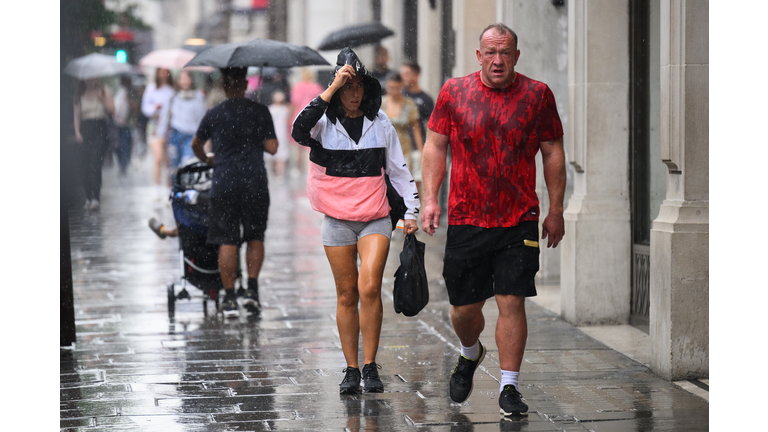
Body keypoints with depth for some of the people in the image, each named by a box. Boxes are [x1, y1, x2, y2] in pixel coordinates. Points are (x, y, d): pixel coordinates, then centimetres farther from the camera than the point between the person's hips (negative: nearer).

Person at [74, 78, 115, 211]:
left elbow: (111, 110, 1)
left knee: (95, 164, -15)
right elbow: (77, 115, 12)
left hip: (100, 131, -3)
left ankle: (96, 198, -18)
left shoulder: (104, 91, 8)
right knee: (86, 165, -3)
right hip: (85, 131, 3)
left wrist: (102, 98, -10)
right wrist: (77, 132, 1)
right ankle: (89, 198, 4)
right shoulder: (80, 95, 12)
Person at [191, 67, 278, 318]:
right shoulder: (260, 112, 1)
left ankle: (229, 298, 2)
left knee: (227, 241, 2)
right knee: (255, 237, 15)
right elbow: (272, 148, -1)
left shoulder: (213, 115, 4)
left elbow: (196, 144, 19)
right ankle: (252, 289, 6)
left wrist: (206, 159, 39)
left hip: (224, 185, 0)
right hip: (255, 184, 0)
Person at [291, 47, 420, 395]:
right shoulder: (324, 123, 0)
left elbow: (399, 170, 12)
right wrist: (331, 89, -24)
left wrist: (412, 211, 7)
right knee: (346, 295, 4)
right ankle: (351, 369, 14)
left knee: (370, 289, -14)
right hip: (337, 220, 0)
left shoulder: (380, 122, 5)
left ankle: (370, 366, -3)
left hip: (375, 220, 0)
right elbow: (299, 131, -24)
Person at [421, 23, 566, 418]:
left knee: (511, 302, -7)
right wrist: (430, 199, 0)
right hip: (466, 219, 1)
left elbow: (553, 152, 7)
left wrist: (556, 211, 5)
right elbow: (435, 146, 9)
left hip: (519, 221, -1)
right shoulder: (454, 92, 3)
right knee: (463, 308, 7)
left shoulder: (537, 95, 2)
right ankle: (470, 354, 39)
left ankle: (509, 388, 4)